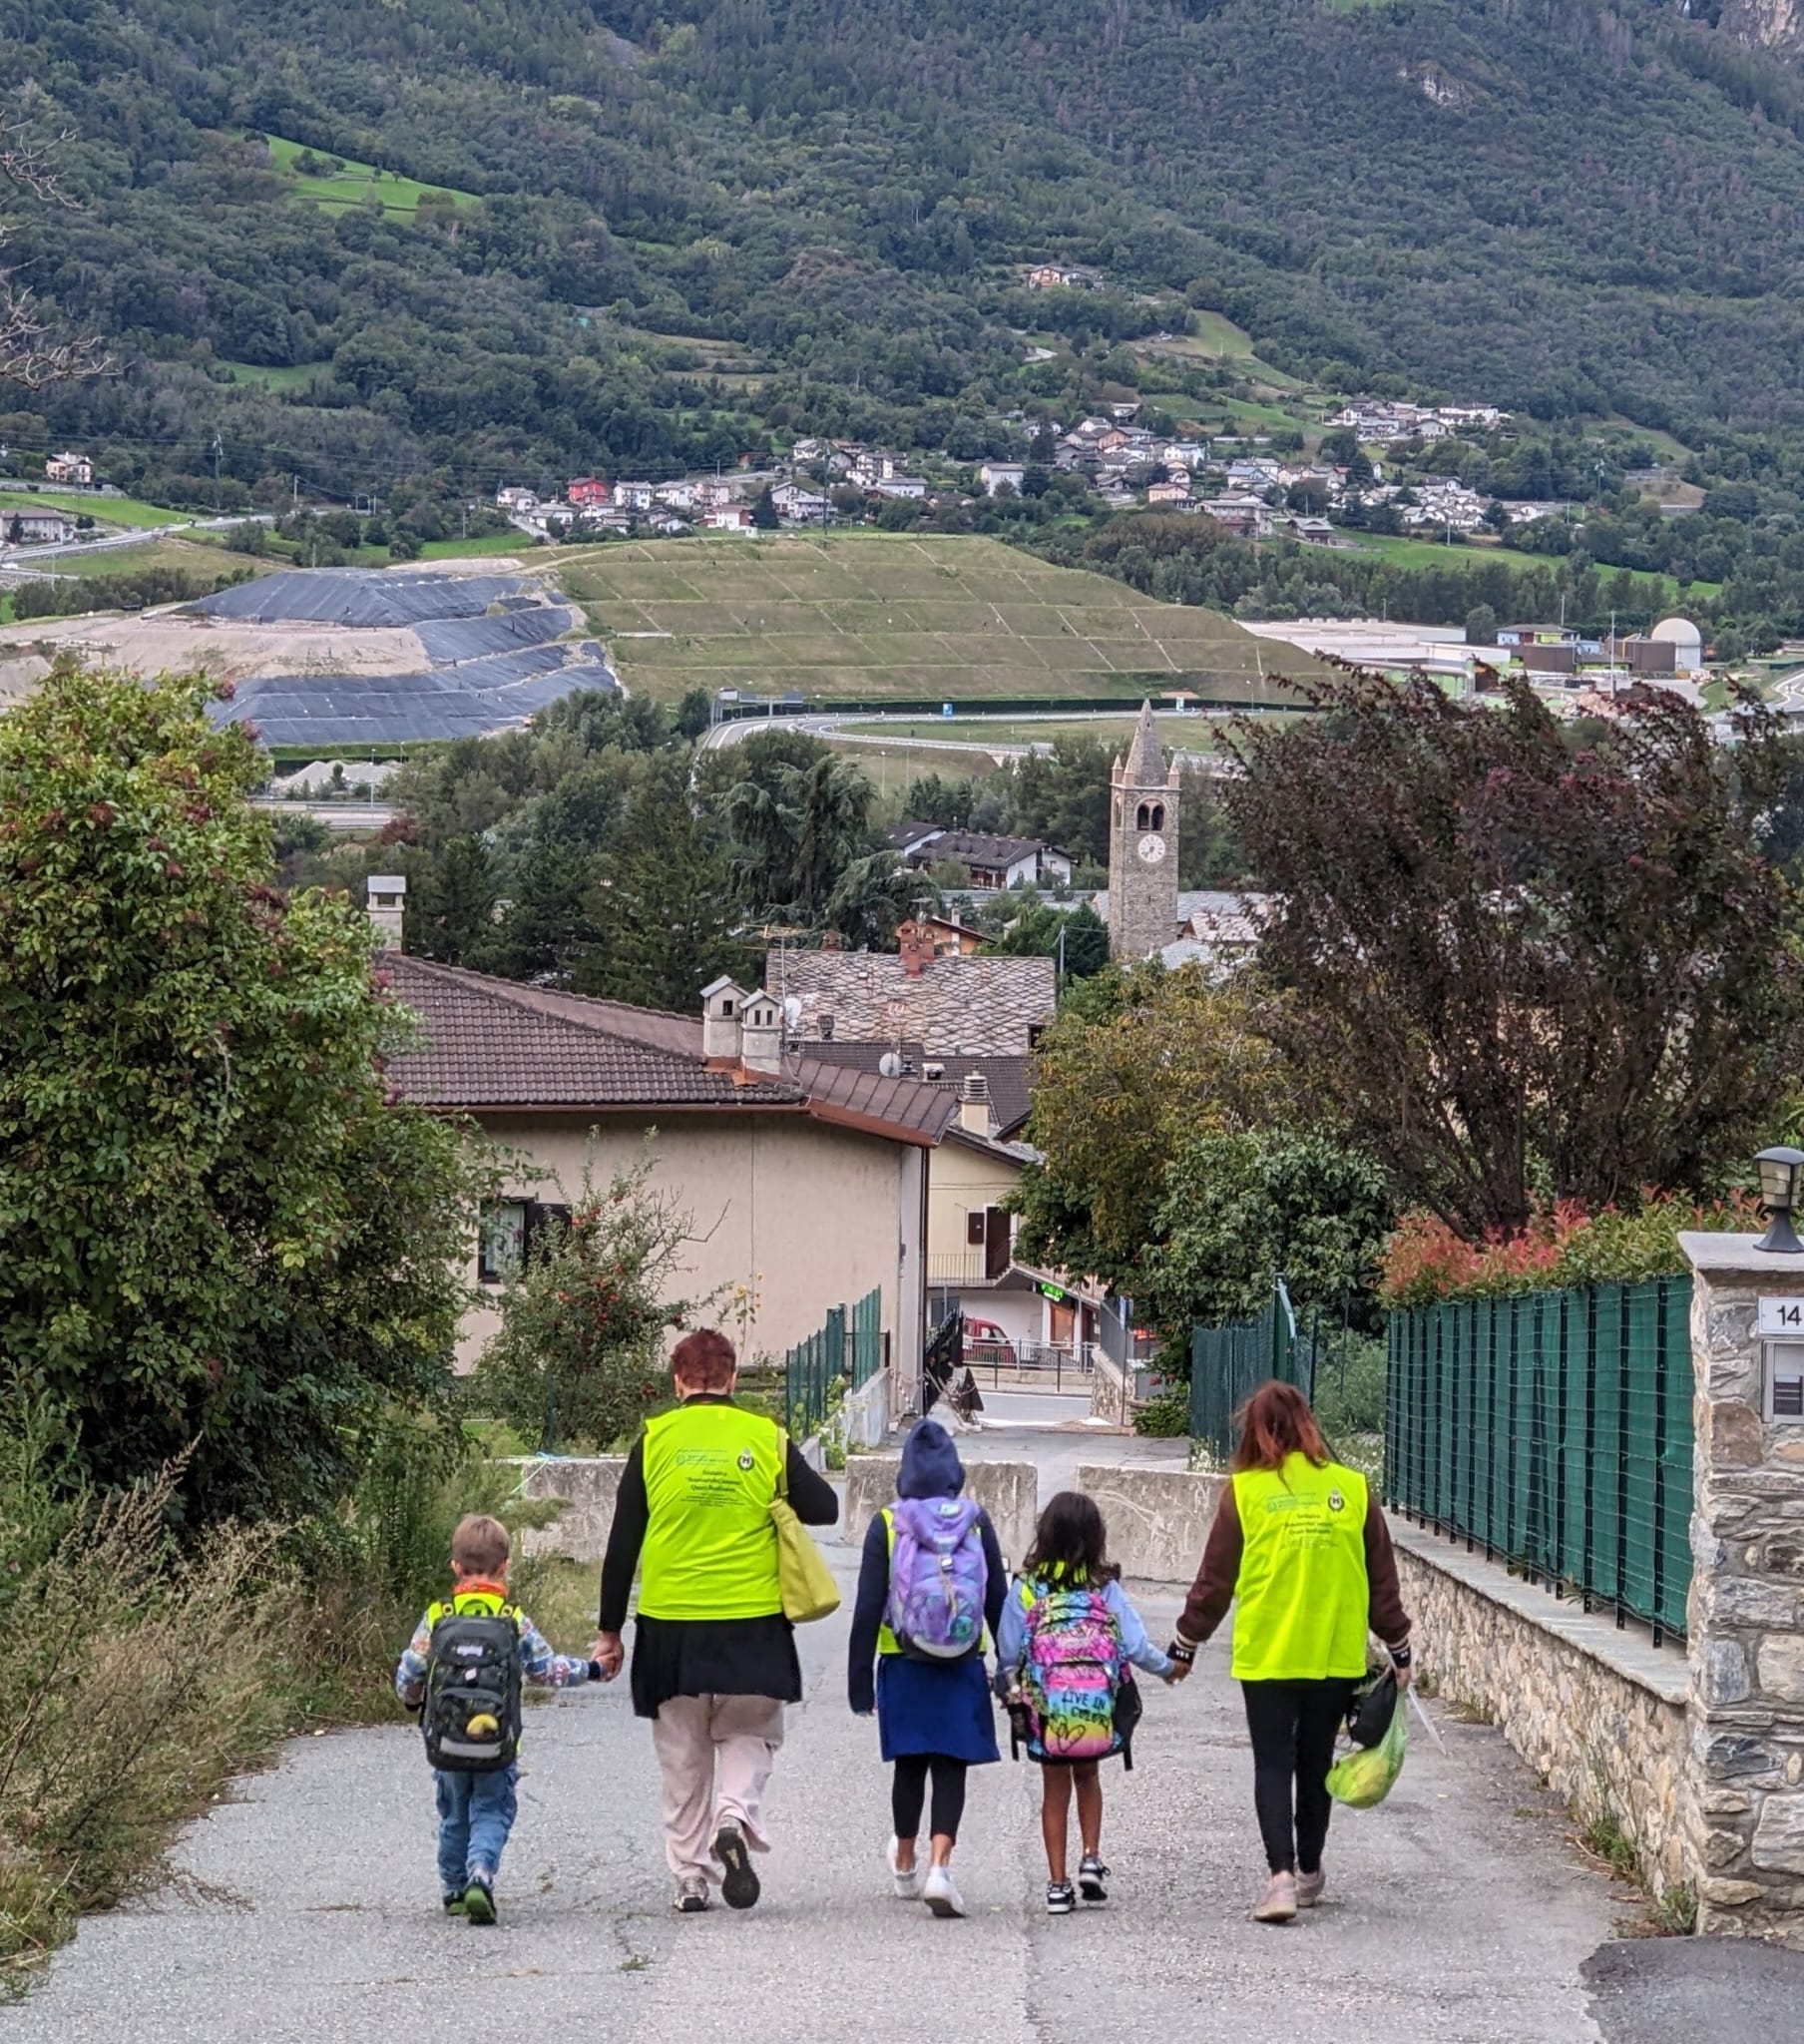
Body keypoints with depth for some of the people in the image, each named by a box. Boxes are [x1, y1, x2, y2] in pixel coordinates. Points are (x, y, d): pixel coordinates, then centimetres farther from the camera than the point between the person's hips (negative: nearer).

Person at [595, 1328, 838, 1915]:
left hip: (669, 1624, 1)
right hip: (753, 1624, -1)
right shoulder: (767, 1439, -1)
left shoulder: (654, 1441, -1)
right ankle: (736, 1816, -13)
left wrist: (610, 1631, 8)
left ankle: (690, 1878, 12)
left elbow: (622, 1543, 1)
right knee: (750, 1735, 14)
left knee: (684, 1759, 11)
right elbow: (824, 1509, 4)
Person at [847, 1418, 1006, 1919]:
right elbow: (999, 1602, 4)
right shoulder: (977, 1523, -1)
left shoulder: (887, 1525, -4)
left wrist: (860, 1676, 0)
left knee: (910, 1765, 15)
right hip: (963, 1669, 0)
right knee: (951, 1768, 1)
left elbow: (867, 1607, -5)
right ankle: (939, 1866, -17)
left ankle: (906, 1866, 30)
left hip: (903, 1667, 0)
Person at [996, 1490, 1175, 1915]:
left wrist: (1008, 1688, 15)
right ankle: (1091, 1859, 12)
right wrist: (1168, 1667, 13)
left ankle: (1058, 1884, 13)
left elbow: (1007, 1654, -5)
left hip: (1044, 1706, -1)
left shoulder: (1026, 1588, -8)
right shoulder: (1106, 1588, -8)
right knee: (1087, 1775, 25)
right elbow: (1136, 1647, -7)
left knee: (1055, 1787, 14)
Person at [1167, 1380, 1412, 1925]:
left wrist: (1185, 1645, 12)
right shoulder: (1351, 1489, 0)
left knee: (1273, 1764, 3)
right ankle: (1309, 1873, 27)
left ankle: (1282, 1875, -13)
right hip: (1337, 1657, 2)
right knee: (1315, 1763, 16)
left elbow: (1214, 1580, 0)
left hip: (1266, 1658, -2)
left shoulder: (1244, 1492, -6)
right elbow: (1382, 1579, 6)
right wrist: (1399, 1650, 17)